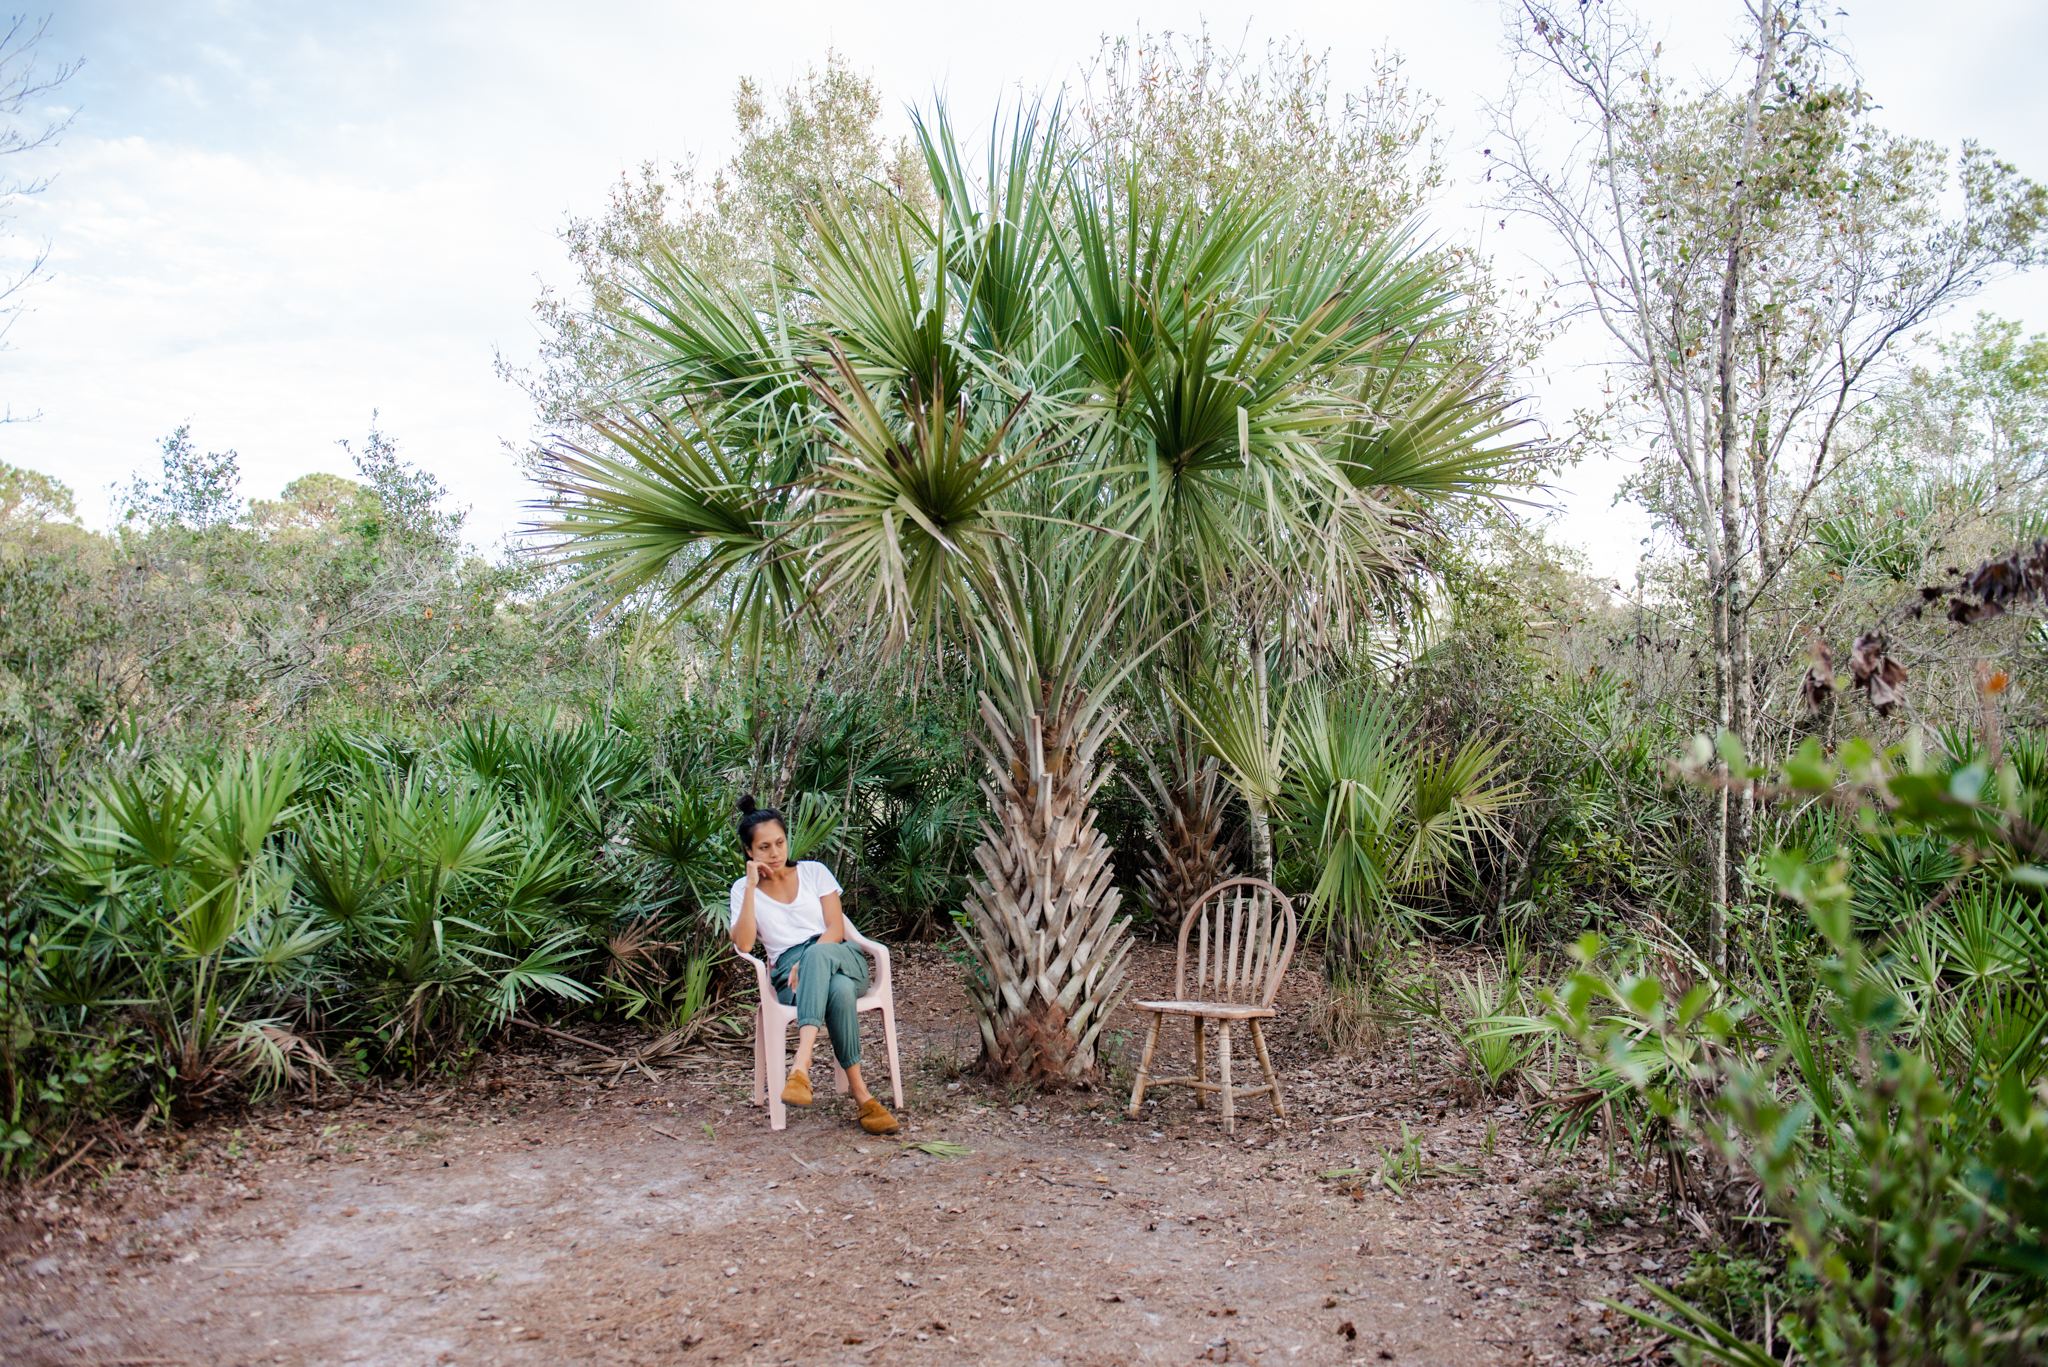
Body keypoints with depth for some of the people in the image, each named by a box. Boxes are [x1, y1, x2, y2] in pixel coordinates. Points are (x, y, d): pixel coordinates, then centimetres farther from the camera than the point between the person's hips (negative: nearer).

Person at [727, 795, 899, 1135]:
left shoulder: (814, 871, 13)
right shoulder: (743, 889, 12)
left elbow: (836, 929, 2)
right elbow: (743, 945, -6)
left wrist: (807, 962, -17)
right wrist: (752, 886, -7)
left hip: (842, 961, 1)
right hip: (790, 974, 0)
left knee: (816, 954, -40)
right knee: (839, 992, -38)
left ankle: (801, 1067, -52)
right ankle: (860, 1093, -41)